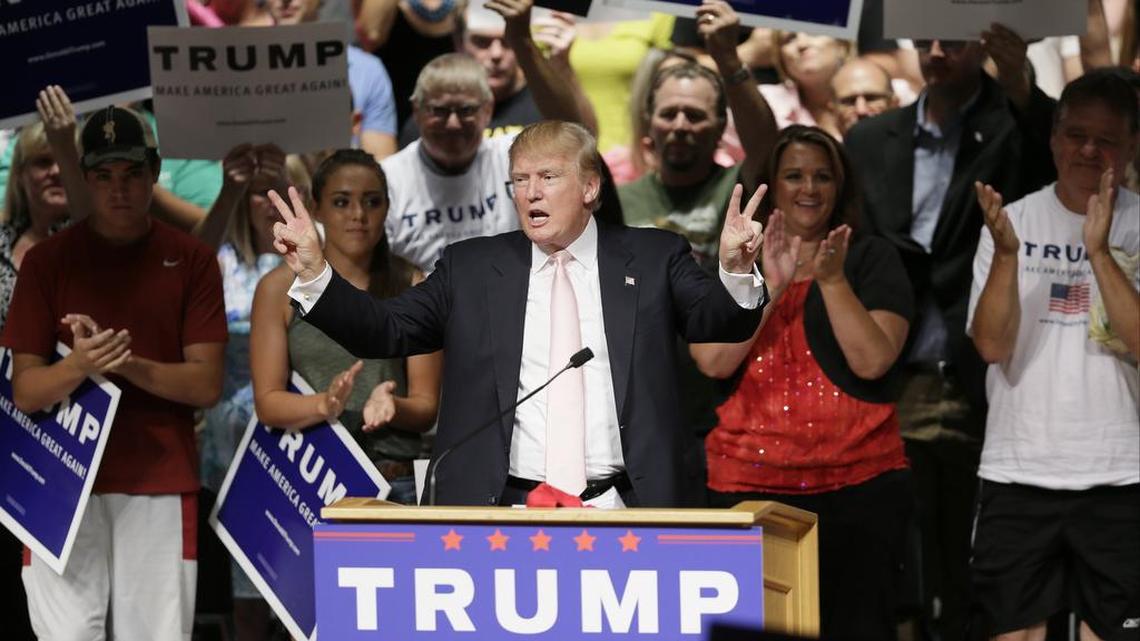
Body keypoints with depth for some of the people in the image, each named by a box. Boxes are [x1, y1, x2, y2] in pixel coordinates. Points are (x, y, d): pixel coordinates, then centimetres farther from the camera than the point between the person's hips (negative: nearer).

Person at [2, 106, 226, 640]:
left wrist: (129, 364, -17)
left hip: (161, 482, 0)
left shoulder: (191, 260, 4)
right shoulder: (47, 260, 4)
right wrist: (78, 365, -20)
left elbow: (206, 385, -1)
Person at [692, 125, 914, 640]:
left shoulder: (871, 259, 7)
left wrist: (832, 281, -14)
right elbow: (713, 361, -3)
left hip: (858, 482, -1)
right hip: (750, 484, 1)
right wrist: (769, 285, -11)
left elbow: (872, 360, -6)